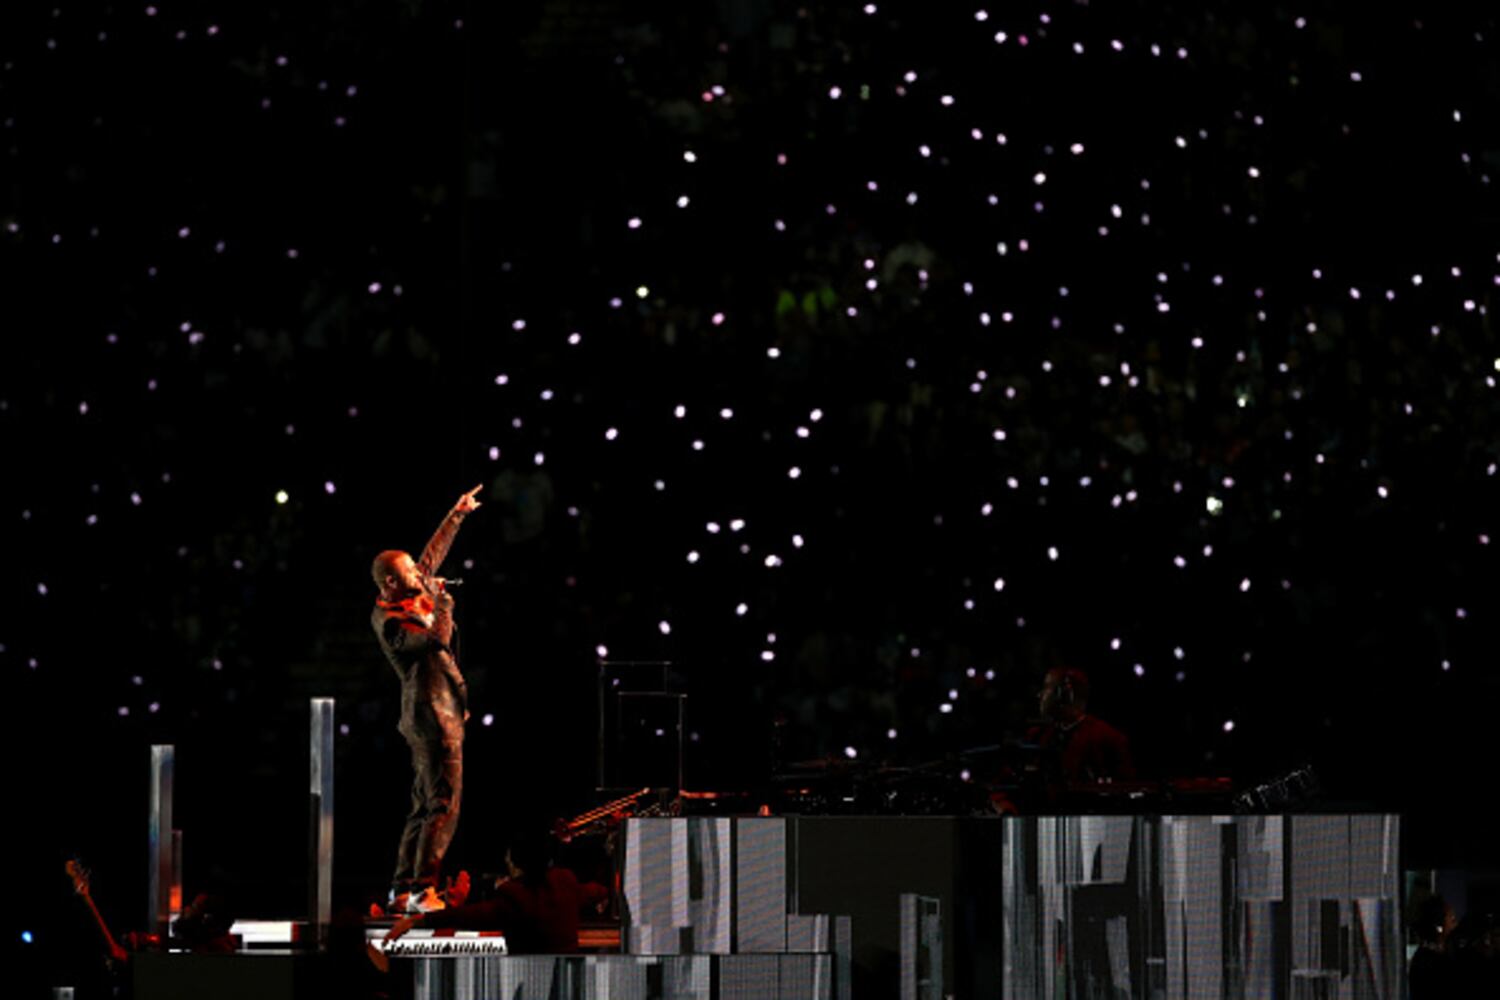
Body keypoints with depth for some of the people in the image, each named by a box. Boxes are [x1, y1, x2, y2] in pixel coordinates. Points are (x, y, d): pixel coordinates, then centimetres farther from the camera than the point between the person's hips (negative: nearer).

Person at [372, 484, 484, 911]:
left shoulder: (414, 597, 12)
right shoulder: (388, 619, -13)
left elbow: (433, 555, 25)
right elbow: (438, 639, -26)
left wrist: (456, 515, 29)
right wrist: (443, 600, -13)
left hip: (440, 712, 10)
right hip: (432, 713, -10)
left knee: (425, 807, 10)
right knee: (444, 804, -14)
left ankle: (403, 888, 12)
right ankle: (423, 889, -18)